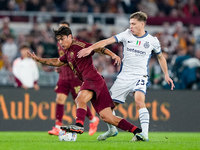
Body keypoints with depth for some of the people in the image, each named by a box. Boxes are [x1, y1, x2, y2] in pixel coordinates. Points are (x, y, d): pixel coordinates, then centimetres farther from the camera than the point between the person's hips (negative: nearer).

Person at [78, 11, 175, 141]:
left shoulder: (152, 41, 1)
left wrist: (166, 75, 17)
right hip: (124, 76, 3)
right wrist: (90, 48, -23)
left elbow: (160, 57, 19)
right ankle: (111, 130, 32)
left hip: (140, 76, -3)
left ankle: (145, 134, -32)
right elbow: (107, 41, -10)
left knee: (139, 100, -30)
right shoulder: (127, 35, 0)